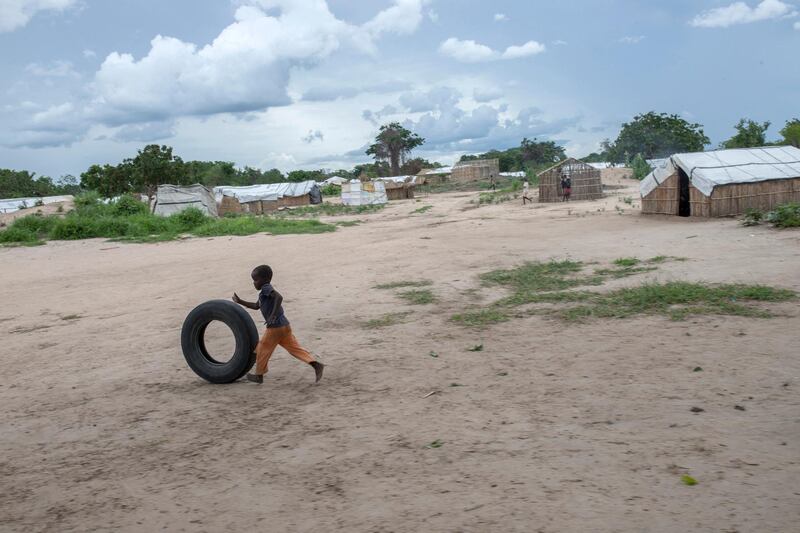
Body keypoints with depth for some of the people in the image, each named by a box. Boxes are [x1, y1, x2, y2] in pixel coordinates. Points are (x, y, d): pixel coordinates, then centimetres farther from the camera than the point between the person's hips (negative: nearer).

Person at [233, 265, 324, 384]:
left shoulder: (267, 288, -12)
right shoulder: (265, 291, 19)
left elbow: (279, 297, -31)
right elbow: (256, 306, 32)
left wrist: (273, 315, -35)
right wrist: (240, 302, 30)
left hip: (275, 327, -9)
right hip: (284, 325, 9)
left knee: (263, 349, 8)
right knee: (295, 348, 5)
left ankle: (259, 375, 21)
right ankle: (315, 364, -7)